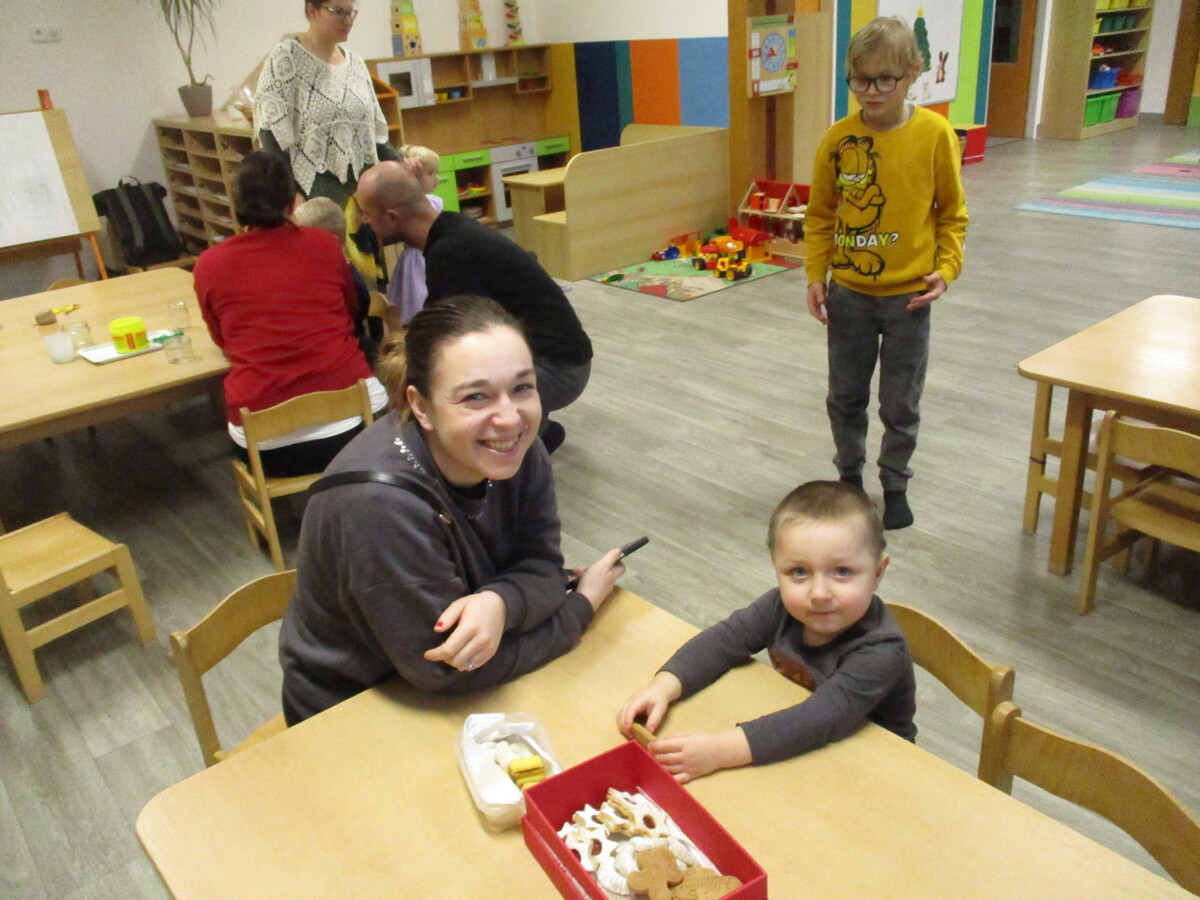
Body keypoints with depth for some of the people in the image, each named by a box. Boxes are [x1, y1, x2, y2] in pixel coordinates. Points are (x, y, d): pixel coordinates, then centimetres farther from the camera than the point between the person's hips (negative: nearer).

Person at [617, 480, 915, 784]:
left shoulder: (881, 651, -29)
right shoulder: (783, 605, -13)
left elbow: (826, 719, -41)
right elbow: (724, 639, -12)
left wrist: (721, 750, -50)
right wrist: (663, 687, -31)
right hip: (793, 743, 5)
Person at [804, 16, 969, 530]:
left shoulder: (935, 135, -9)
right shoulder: (839, 139, -5)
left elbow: (952, 213, 1)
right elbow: (820, 214, 3)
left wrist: (946, 268, -10)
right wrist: (815, 276, -3)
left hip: (908, 295, -1)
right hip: (848, 293, 2)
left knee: (901, 404, 10)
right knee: (845, 396, 14)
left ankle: (895, 484, 30)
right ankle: (850, 475, 35)